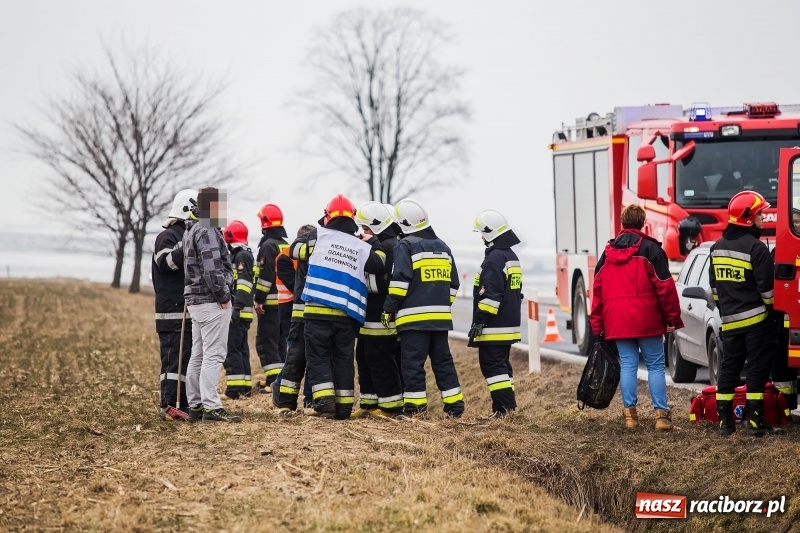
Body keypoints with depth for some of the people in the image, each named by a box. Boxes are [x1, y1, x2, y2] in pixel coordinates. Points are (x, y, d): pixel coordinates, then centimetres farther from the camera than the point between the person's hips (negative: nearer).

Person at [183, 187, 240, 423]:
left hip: (195, 300, 10)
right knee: (213, 355, -10)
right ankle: (211, 406, -13)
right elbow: (212, 269, -21)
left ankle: (195, 405, 15)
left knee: (198, 355, 12)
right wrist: (223, 297, -15)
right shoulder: (208, 232, -14)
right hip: (212, 300, -10)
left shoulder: (191, 231, 18)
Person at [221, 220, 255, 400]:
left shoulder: (242, 256, -11)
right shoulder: (239, 255, 20)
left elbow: (243, 284, -20)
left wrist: (237, 307, -25)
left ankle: (235, 386, -15)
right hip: (241, 313, 11)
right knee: (241, 348, 13)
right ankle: (245, 385, 17)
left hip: (239, 312, -11)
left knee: (231, 348, -12)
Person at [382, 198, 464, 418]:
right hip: (441, 317, 6)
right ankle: (454, 406, 11)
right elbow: (453, 284, 19)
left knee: (413, 363, -3)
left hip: (414, 317, -6)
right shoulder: (443, 247, 16)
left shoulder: (405, 246, -5)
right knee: (443, 361, 13)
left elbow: (400, 281, -13)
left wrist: (389, 309, -7)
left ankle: (416, 408, -6)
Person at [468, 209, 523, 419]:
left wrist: (479, 321, -19)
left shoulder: (494, 259, -15)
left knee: (492, 366, -9)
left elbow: (490, 295, -21)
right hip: (510, 325, 10)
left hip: (494, 328, -10)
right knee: (502, 365, 15)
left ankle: (504, 407, -15)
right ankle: (507, 406, 16)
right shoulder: (512, 257, 17)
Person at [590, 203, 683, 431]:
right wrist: (673, 318, 0)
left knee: (627, 365, 7)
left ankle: (630, 413, 4)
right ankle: (661, 414, -4)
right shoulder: (650, 249, -4)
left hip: (617, 321, 4)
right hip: (646, 321, -4)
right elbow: (664, 286, -7)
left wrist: (597, 324, 17)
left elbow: (597, 289, 12)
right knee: (655, 366, 1)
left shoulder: (608, 252, 11)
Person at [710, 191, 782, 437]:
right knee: (757, 369, -2)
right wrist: (772, 308, 0)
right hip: (756, 318, -6)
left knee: (729, 368, 10)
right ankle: (755, 422, -4)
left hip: (730, 320, 6)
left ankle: (725, 421, 10)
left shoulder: (717, 247, 9)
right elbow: (766, 287, -15)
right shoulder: (756, 248, -14)